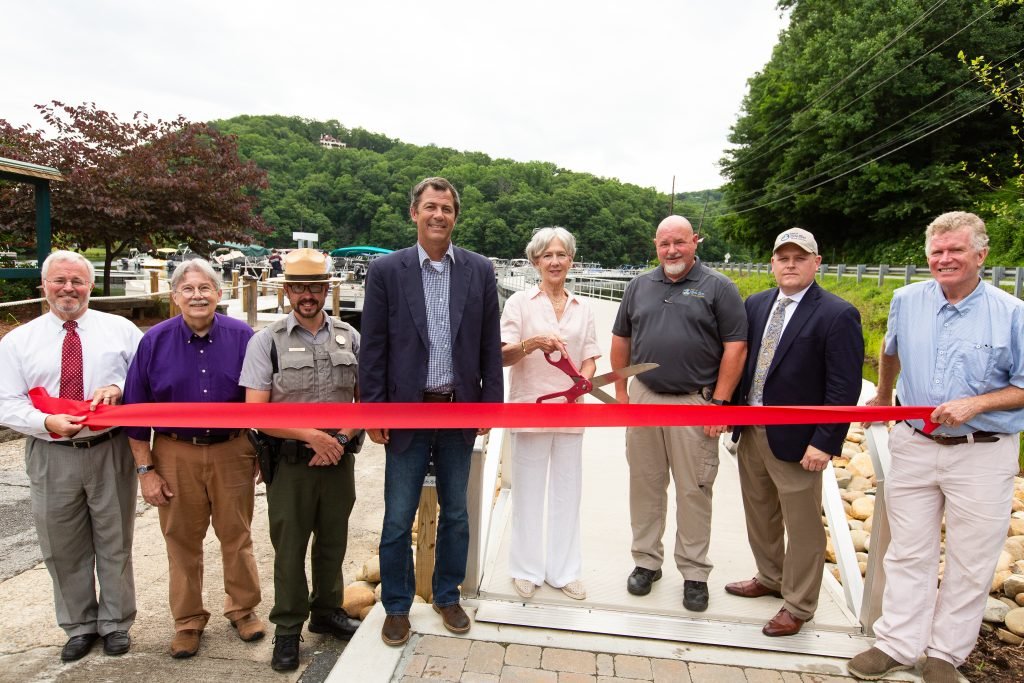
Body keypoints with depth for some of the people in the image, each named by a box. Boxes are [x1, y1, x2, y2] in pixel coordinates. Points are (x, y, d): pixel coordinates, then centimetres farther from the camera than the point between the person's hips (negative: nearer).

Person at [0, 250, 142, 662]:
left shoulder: (120, 329, 3)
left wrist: (119, 388, -18)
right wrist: (49, 423, -18)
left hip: (110, 451, -1)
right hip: (51, 456, 1)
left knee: (115, 544, 10)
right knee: (63, 550, 13)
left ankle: (115, 623, 29)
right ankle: (80, 626, 33)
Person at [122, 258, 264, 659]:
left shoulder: (242, 337, -5)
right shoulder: (154, 341, -4)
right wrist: (145, 470, -2)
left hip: (232, 450, 0)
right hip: (176, 453, 1)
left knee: (236, 536, 12)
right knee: (182, 541, 13)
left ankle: (243, 608, 32)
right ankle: (188, 621, 31)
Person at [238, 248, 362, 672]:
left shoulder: (349, 337, 4)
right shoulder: (267, 341, -4)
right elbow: (255, 413, -8)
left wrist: (341, 438, -7)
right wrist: (311, 435, -15)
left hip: (338, 458, 3)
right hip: (290, 462, -2)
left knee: (333, 541, 15)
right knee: (289, 545, 8)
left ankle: (327, 612, 36)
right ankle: (287, 628, 26)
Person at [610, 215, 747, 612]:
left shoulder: (718, 288, -1)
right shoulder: (639, 287, 10)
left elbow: (735, 348, -5)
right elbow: (621, 340, 14)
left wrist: (719, 402, -9)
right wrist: (621, 392, 8)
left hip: (695, 403, -3)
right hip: (643, 398, 4)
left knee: (694, 490, 4)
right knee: (645, 485, 11)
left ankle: (694, 572, 19)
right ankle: (646, 561, 26)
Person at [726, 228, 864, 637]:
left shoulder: (837, 315, -12)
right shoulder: (756, 305, 6)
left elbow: (844, 388, -15)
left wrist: (824, 442, -18)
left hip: (795, 439, -6)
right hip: (750, 432, 7)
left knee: (802, 526, 8)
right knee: (759, 514, 22)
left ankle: (798, 607, 26)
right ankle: (770, 578, 44)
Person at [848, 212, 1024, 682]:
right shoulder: (906, 300, 2)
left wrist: (975, 403, -18)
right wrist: (883, 397, 30)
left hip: (983, 454, -2)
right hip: (914, 447, 3)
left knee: (970, 563, 9)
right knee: (908, 554, 10)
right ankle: (897, 645, 22)